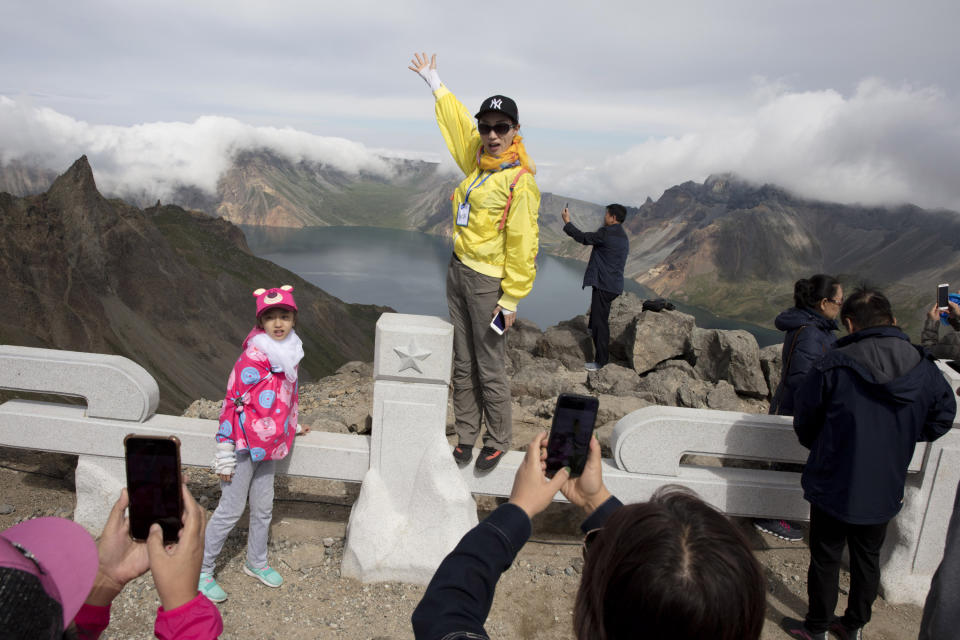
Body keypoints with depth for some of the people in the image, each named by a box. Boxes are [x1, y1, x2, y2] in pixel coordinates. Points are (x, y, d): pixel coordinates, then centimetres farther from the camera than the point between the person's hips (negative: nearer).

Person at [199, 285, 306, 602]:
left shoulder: (290, 353, 3)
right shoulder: (252, 358, -21)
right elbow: (231, 402, -19)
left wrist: (293, 425, 29)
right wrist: (225, 453, -17)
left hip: (269, 445, 7)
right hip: (245, 445, -7)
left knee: (263, 508, 18)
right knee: (231, 509, 3)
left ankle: (256, 562, 36)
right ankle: (202, 570, 20)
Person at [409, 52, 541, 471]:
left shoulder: (519, 181, -15)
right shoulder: (477, 161, 7)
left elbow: (522, 244, -16)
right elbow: (458, 122, 25)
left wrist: (512, 299, -16)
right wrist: (434, 82, 37)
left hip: (488, 281, -8)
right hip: (458, 271, 8)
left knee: (490, 368, 1)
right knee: (462, 363, 13)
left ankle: (498, 441, 18)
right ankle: (466, 435, 26)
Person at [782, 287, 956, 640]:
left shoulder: (832, 366, -21)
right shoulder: (924, 369, -10)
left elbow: (804, 422, -8)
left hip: (834, 486, -4)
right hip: (885, 491, 4)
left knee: (825, 558, 14)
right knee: (868, 557, 22)